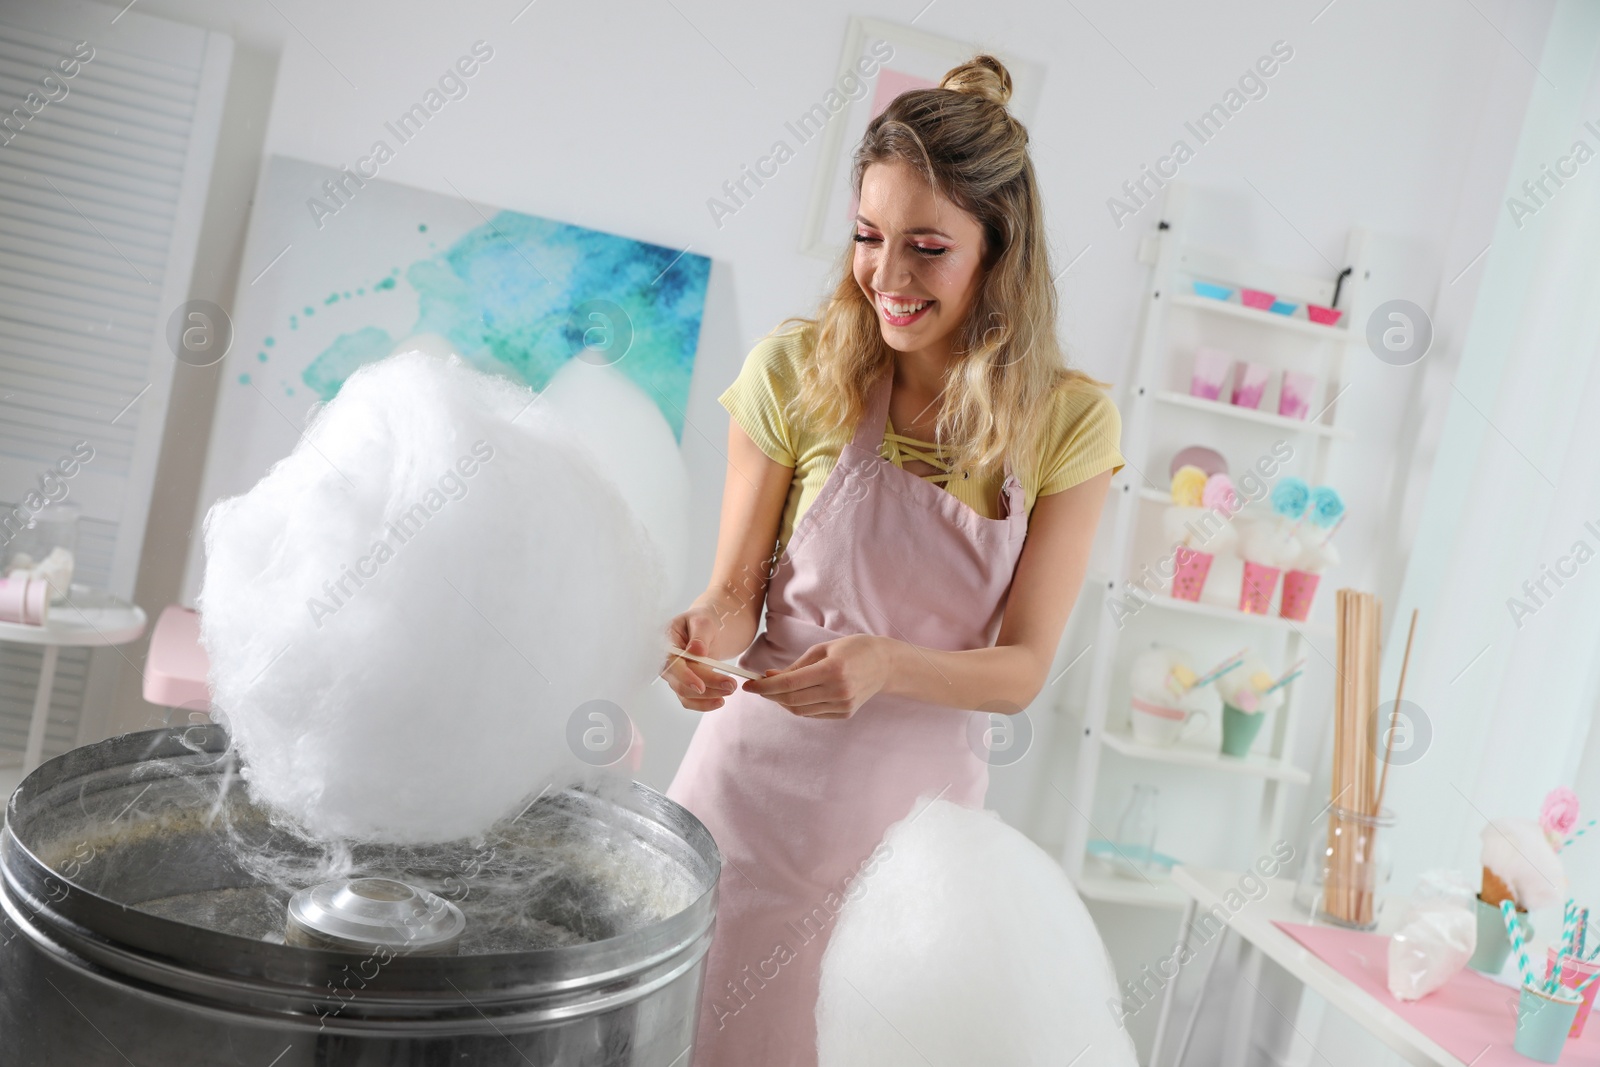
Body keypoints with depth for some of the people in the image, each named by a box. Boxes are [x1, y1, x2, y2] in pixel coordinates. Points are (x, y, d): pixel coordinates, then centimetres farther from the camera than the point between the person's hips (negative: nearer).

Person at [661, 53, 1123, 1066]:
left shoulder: (1069, 422, -7)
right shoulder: (796, 371, -8)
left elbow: (1023, 668, -6)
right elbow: (738, 590, 0)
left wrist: (888, 664, -25)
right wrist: (704, 630, -24)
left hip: (914, 807, 1)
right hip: (756, 783, 0)